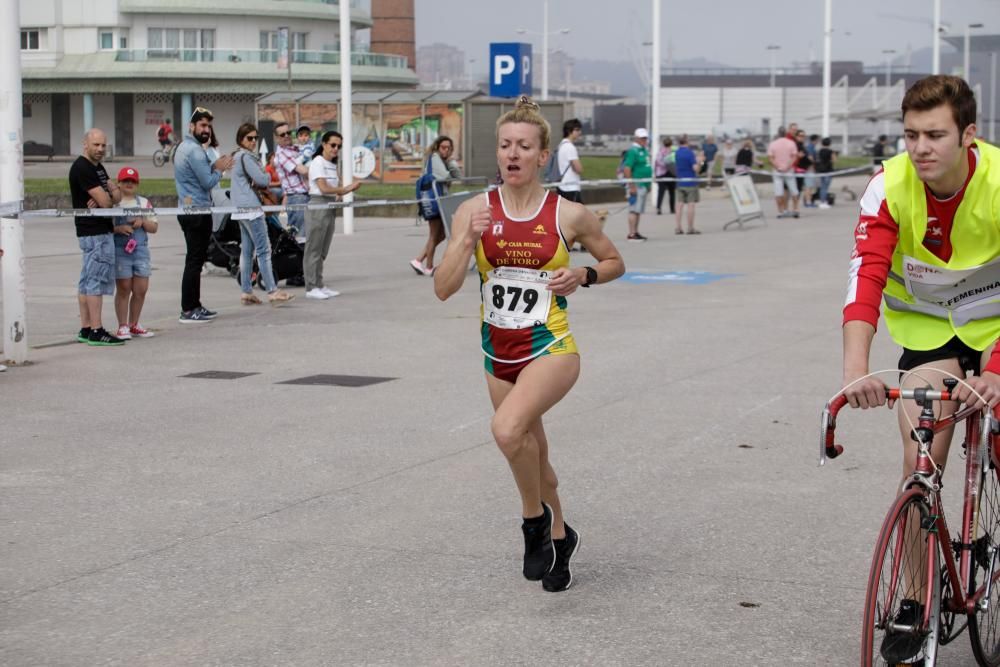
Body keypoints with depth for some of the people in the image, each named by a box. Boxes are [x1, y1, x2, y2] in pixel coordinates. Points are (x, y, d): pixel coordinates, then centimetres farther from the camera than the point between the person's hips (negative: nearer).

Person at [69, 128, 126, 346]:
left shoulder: (98, 167, 17)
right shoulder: (82, 168, -14)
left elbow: (116, 195, 9)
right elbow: (106, 202, -19)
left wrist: (104, 198, -11)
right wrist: (108, 198, 3)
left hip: (101, 230, 10)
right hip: (96, 232, -10)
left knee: (87, 281, 11)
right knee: (98, 279, -10)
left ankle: (85, 329, 16)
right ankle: (96, 331, -11)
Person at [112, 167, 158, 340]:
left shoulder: (144, 203, 12)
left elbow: (154, 227, 11)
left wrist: (143, 222, -7)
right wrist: (118, 229, -21)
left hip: (141, 249, 4)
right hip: (120, 249, -4)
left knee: (141, 289, 4)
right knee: (124, 289, -2)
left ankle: (134, 325, 16)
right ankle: (123, 326, 4)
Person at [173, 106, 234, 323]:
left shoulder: (185, 147, 17)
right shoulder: (194, 151, -16)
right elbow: (208, 182, -18)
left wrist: (214, 166, 7)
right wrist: (219, 169, 0)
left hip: (188, 210, 11)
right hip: (198, 213, -11)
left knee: (195, 259, 15)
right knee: (194, 260, -9)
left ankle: (194, 306, 20)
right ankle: (188, 311, -8)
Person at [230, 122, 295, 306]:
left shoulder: (238, 156, 19)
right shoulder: (246, 156, -12)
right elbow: (261, 180, -17)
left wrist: (263, 183, 2)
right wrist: (268, 176, 5)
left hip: (242, 209, 10)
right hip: (250, 208, -10)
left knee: (247, 250, 10)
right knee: (263, 250, -12)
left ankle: (246, 292, 10)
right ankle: (272, 291, -15)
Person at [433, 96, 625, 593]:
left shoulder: (569, 215, -7)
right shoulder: (475, 211, -3)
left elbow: (615, 262, 10)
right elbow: (443, 289, -7)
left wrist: (584, 275, -10)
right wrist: (469, 241, -21)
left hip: (551, 349, -4)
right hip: (499, 356, 4)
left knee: (507, 428, -30)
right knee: (533, 455, 18)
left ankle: (535, 518, -4)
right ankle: (559, 538, 43)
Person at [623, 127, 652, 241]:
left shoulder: (644, 151, 17)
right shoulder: (633, 151, -13)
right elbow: (627, 168, -19)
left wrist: (648, 185, 23)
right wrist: (631, 186, -23)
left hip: (643, 185, 9)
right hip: (636, 185, -9)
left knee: (638, 210, 13)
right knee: (634, 210, -9)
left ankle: (636, 232, 19)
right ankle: (631, 234, -9)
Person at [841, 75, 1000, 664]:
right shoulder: (891, 188, -21)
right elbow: (867, 273, -31)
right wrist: (857, 367, -46)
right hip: (927, 326, 1)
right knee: (920, 464, -7)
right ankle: (915, 601, 4)